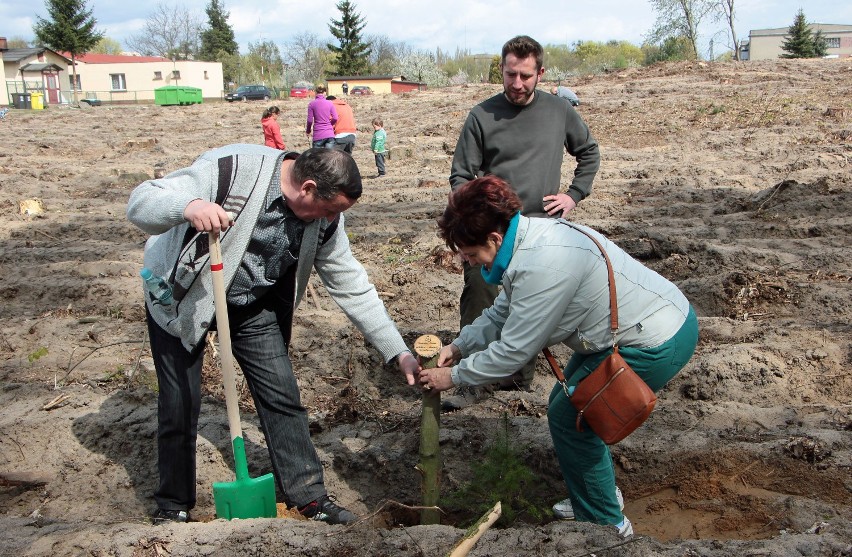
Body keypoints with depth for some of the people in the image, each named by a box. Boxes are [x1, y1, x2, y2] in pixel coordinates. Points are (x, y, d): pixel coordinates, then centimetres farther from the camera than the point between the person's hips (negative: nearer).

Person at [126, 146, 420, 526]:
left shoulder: (323, 218, -14)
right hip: (182, 297, -4)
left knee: (282, 396, 1)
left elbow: (351, 285, -6)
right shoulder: (230, 169, -31)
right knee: (180, 405, 1)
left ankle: (308, 494, 16)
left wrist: (398, 351, -9)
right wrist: (188, 207, -53)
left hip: (253, 304, 4)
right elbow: (140, 203, -29)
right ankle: (173, 505, 23)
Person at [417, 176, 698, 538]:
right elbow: (503, 312, 14)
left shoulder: (542, 265, -29)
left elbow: (514, 350, -22)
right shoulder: (529, 239, 1)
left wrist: (453, 376, -11)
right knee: (567, 406, 18)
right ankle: (600, 494, 37)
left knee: (568, 418, 0)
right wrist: (459, 346, 5)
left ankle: (606, 524, 17)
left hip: (657, 345, -10)